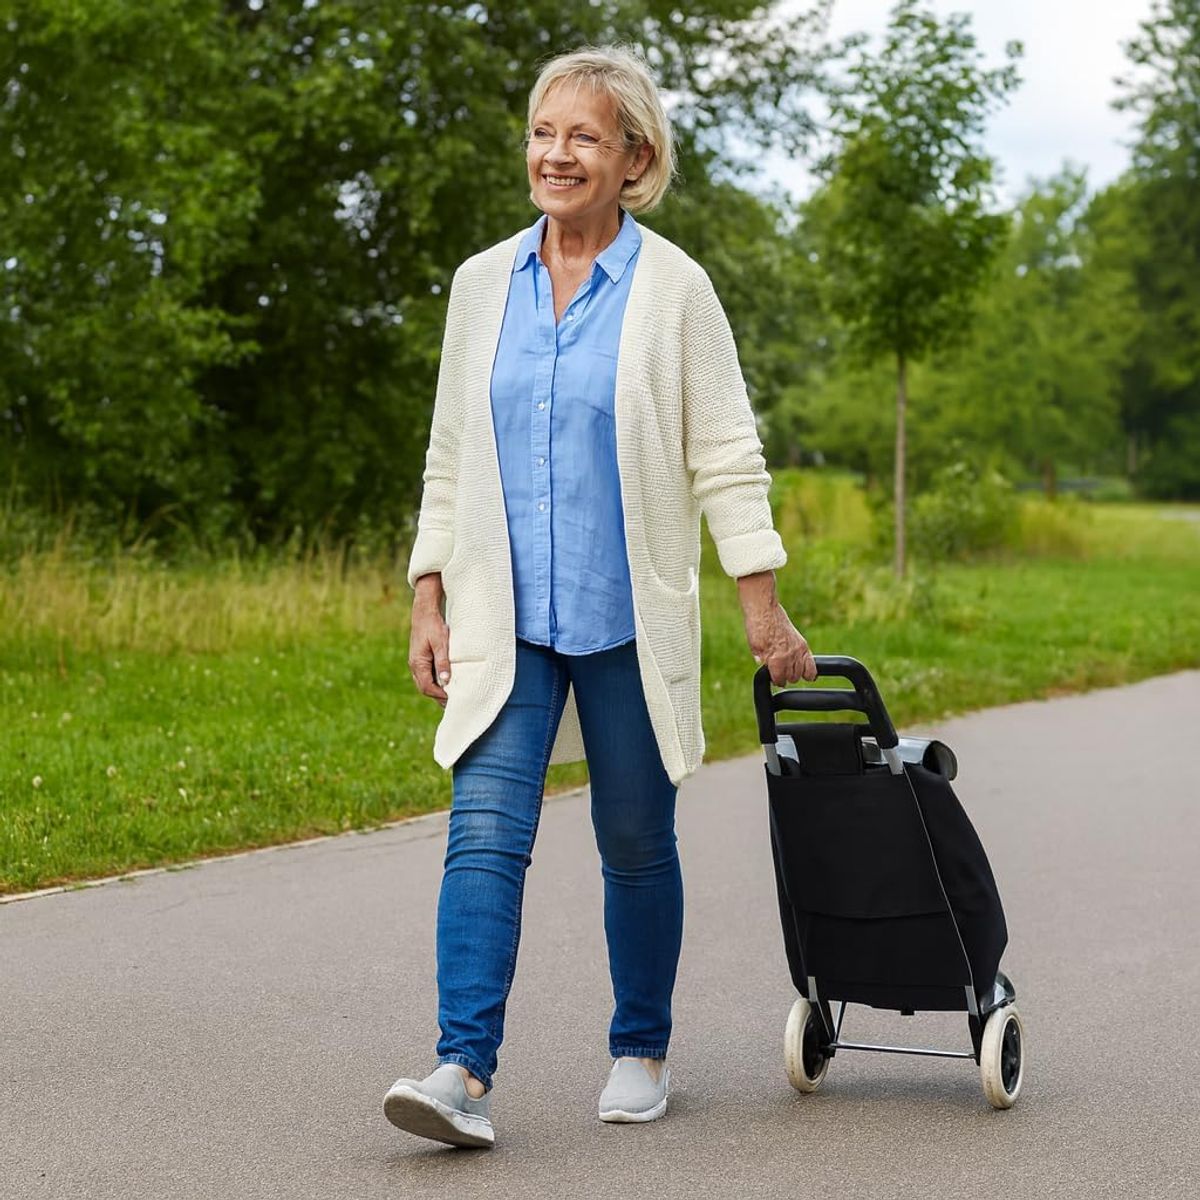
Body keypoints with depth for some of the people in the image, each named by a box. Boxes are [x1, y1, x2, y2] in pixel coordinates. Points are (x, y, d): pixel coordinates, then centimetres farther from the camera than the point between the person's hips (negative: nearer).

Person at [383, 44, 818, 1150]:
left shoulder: (673, 287, -3)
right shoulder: (483, 282, 7)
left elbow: (726, 457, -2)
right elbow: (450, 455, 12)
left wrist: (765, 607, -6)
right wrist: (431, 602, 8)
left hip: (629, 619, -2)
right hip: (505, 621, 2)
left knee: (636, 842, 8)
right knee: (485, 832, -10)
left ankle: (642, 1052, 25)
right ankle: (464, 1073, -14)